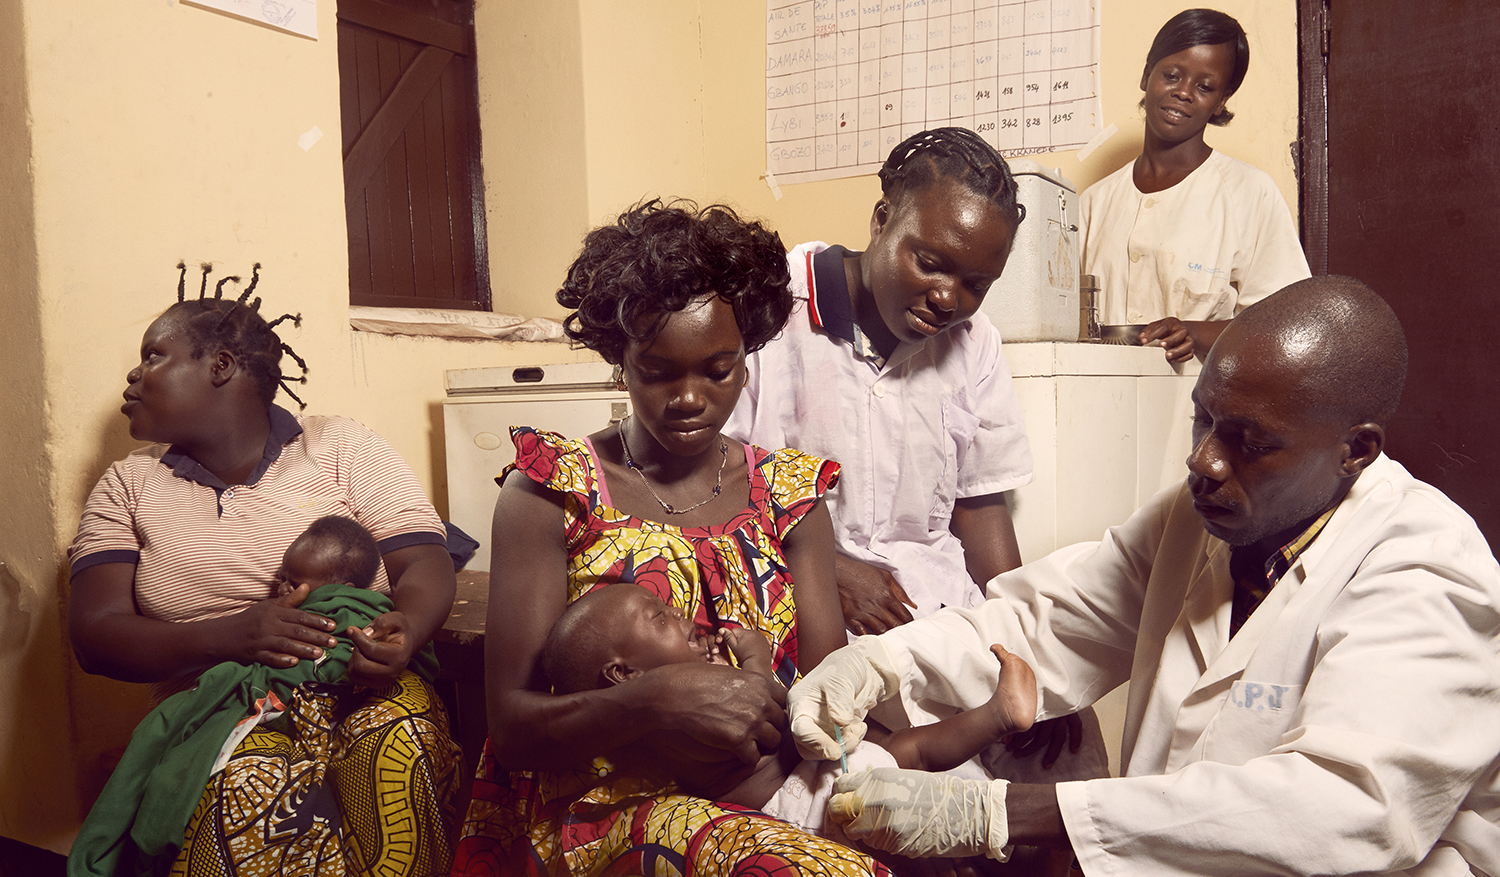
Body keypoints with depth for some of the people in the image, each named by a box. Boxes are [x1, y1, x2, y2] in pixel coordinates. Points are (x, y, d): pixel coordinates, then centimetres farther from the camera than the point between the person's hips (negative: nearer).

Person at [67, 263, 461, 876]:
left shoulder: (342, 447, 9)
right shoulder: (128, 486, 14)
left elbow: (425, 564, 1)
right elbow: (94, 633, 2)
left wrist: (403, 635, -24)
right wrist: (228, 636, -18)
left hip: (359, 693, 0)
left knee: (403, 747, -33)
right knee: (251, 786, -34)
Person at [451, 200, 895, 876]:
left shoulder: (789, 496, 10)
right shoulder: (548, 493, 0)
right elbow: (512, 725, -6)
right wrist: (656, 699, -24)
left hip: (768, 794, 4)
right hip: (600, 803, -4)